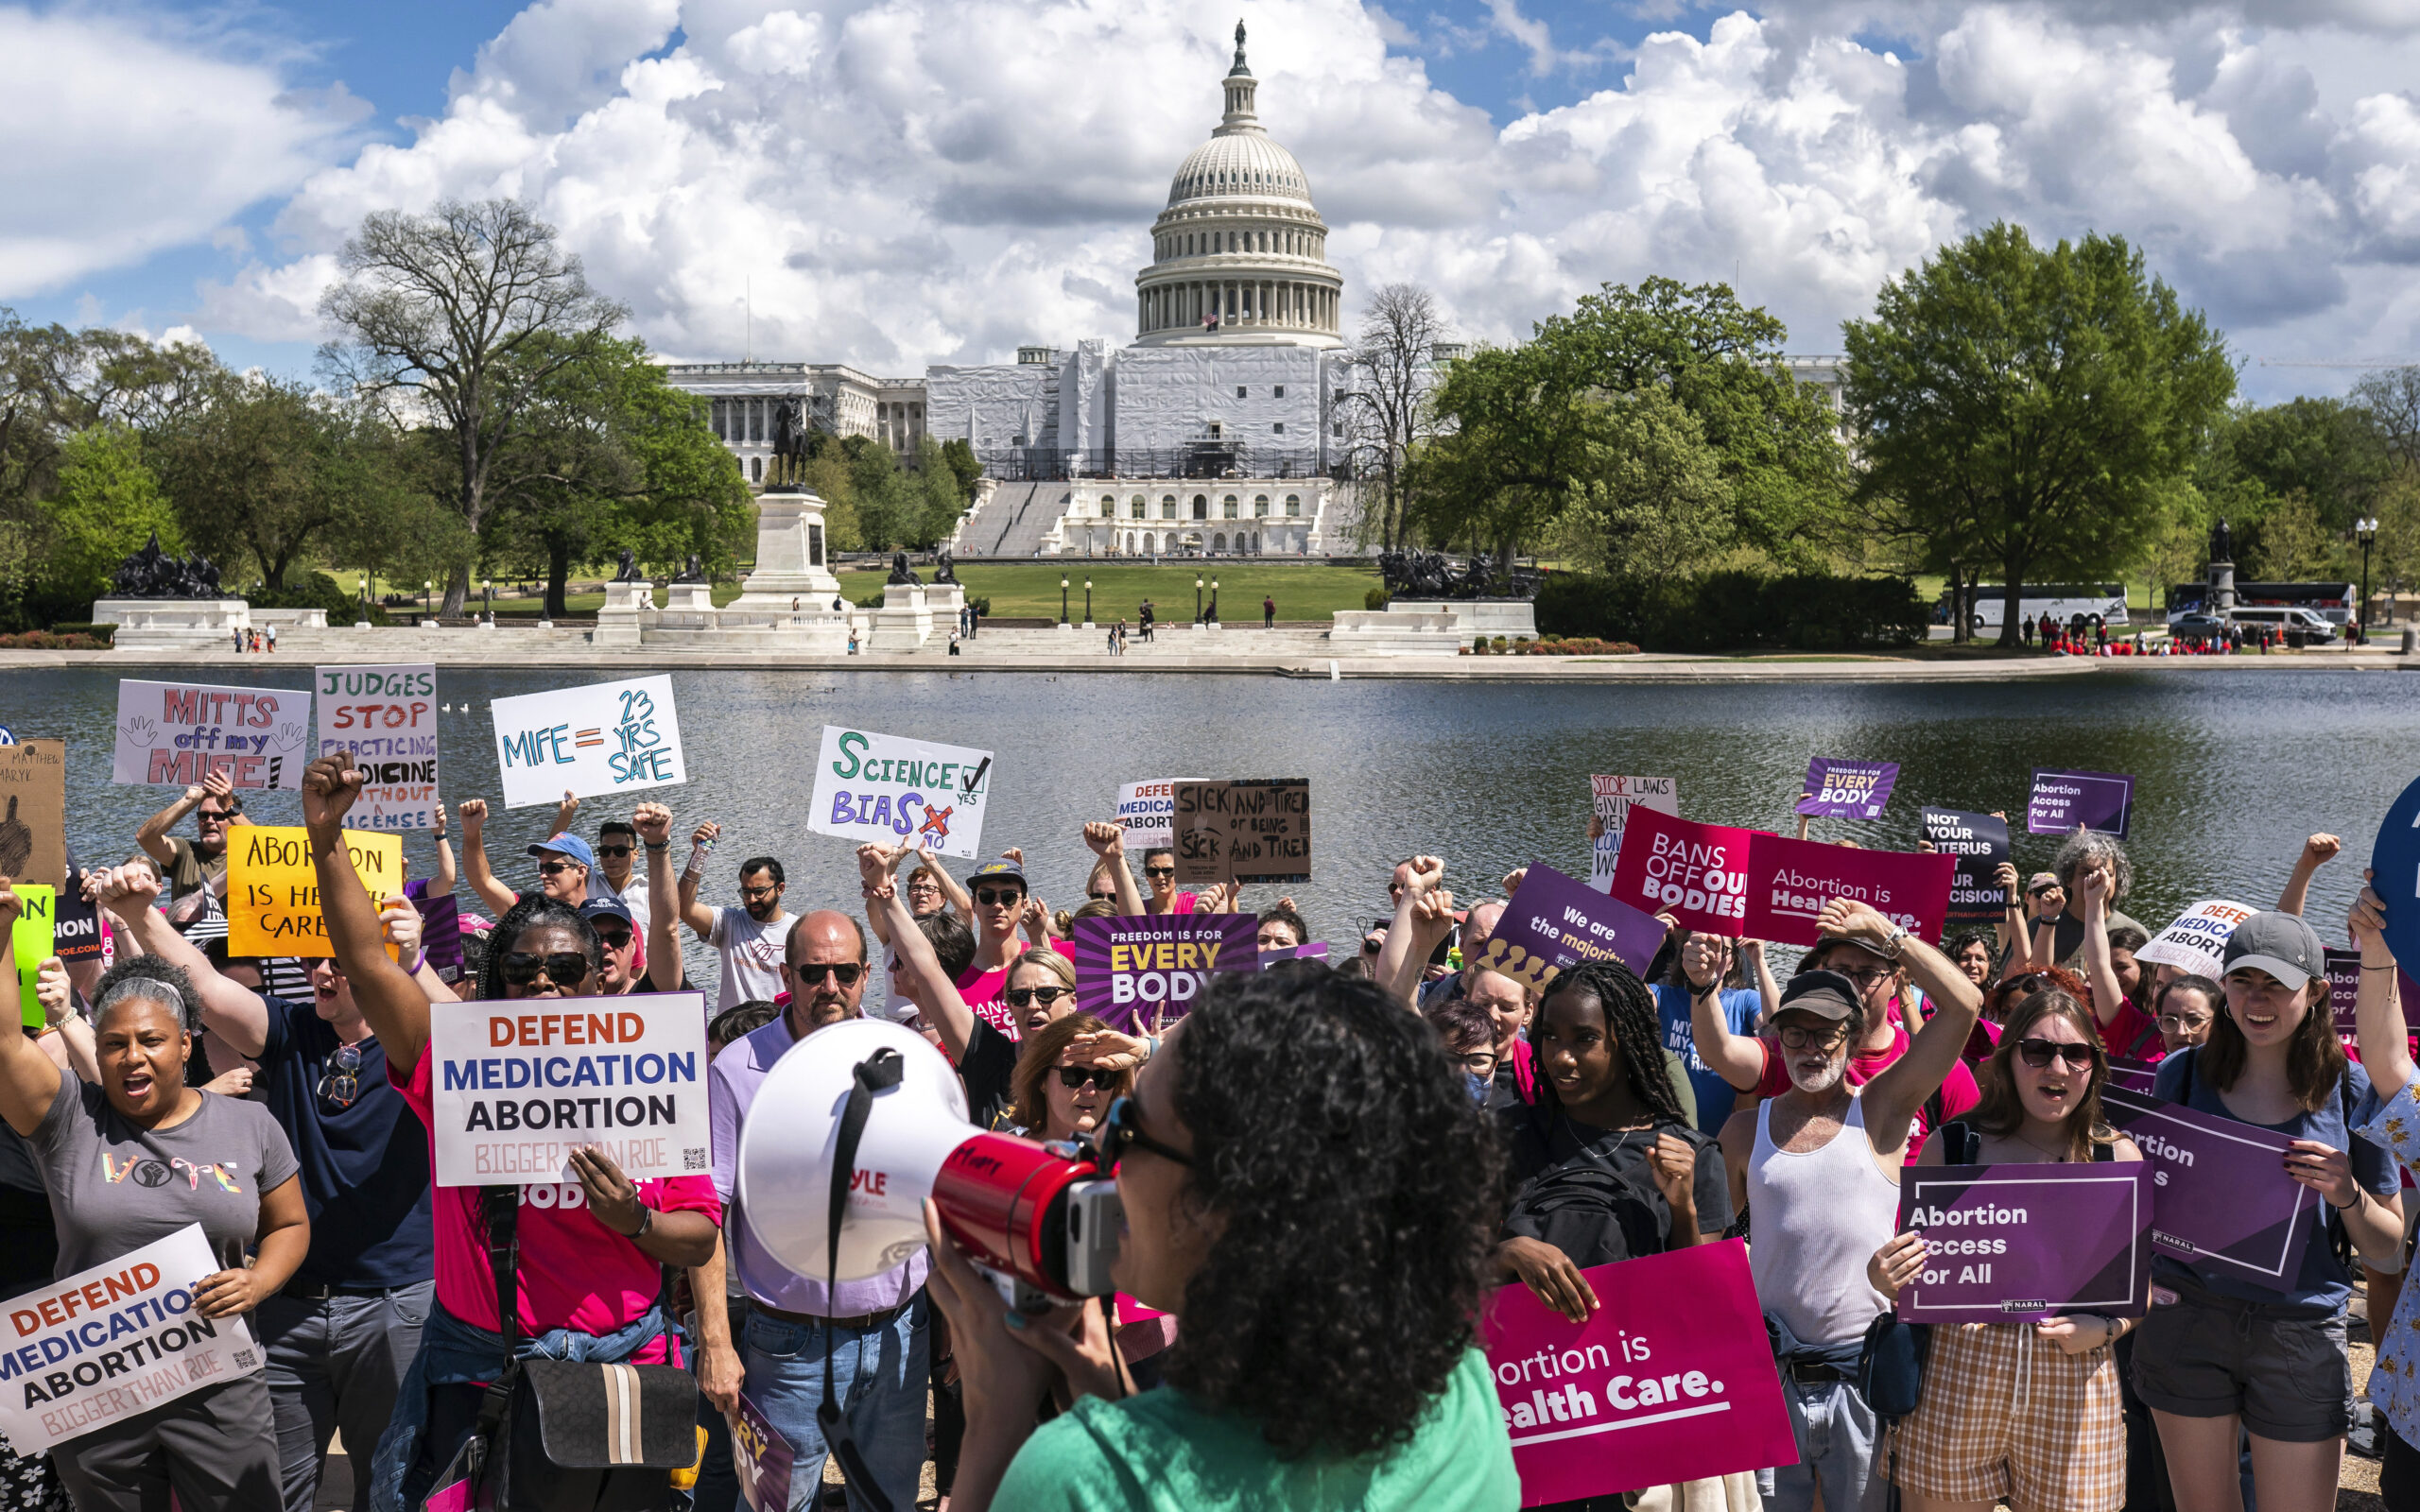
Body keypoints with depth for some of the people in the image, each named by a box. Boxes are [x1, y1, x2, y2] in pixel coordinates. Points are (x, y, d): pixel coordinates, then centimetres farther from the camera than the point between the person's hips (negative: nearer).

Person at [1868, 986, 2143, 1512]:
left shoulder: (2119, 1157, 4)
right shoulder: (1951, 1145, 3)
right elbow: (1915, 1271, 11)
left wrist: (2106, 1330, -9)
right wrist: (1882, 1278, -11)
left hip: (2073, 1379, 0)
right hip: (1956, 1380, 0)